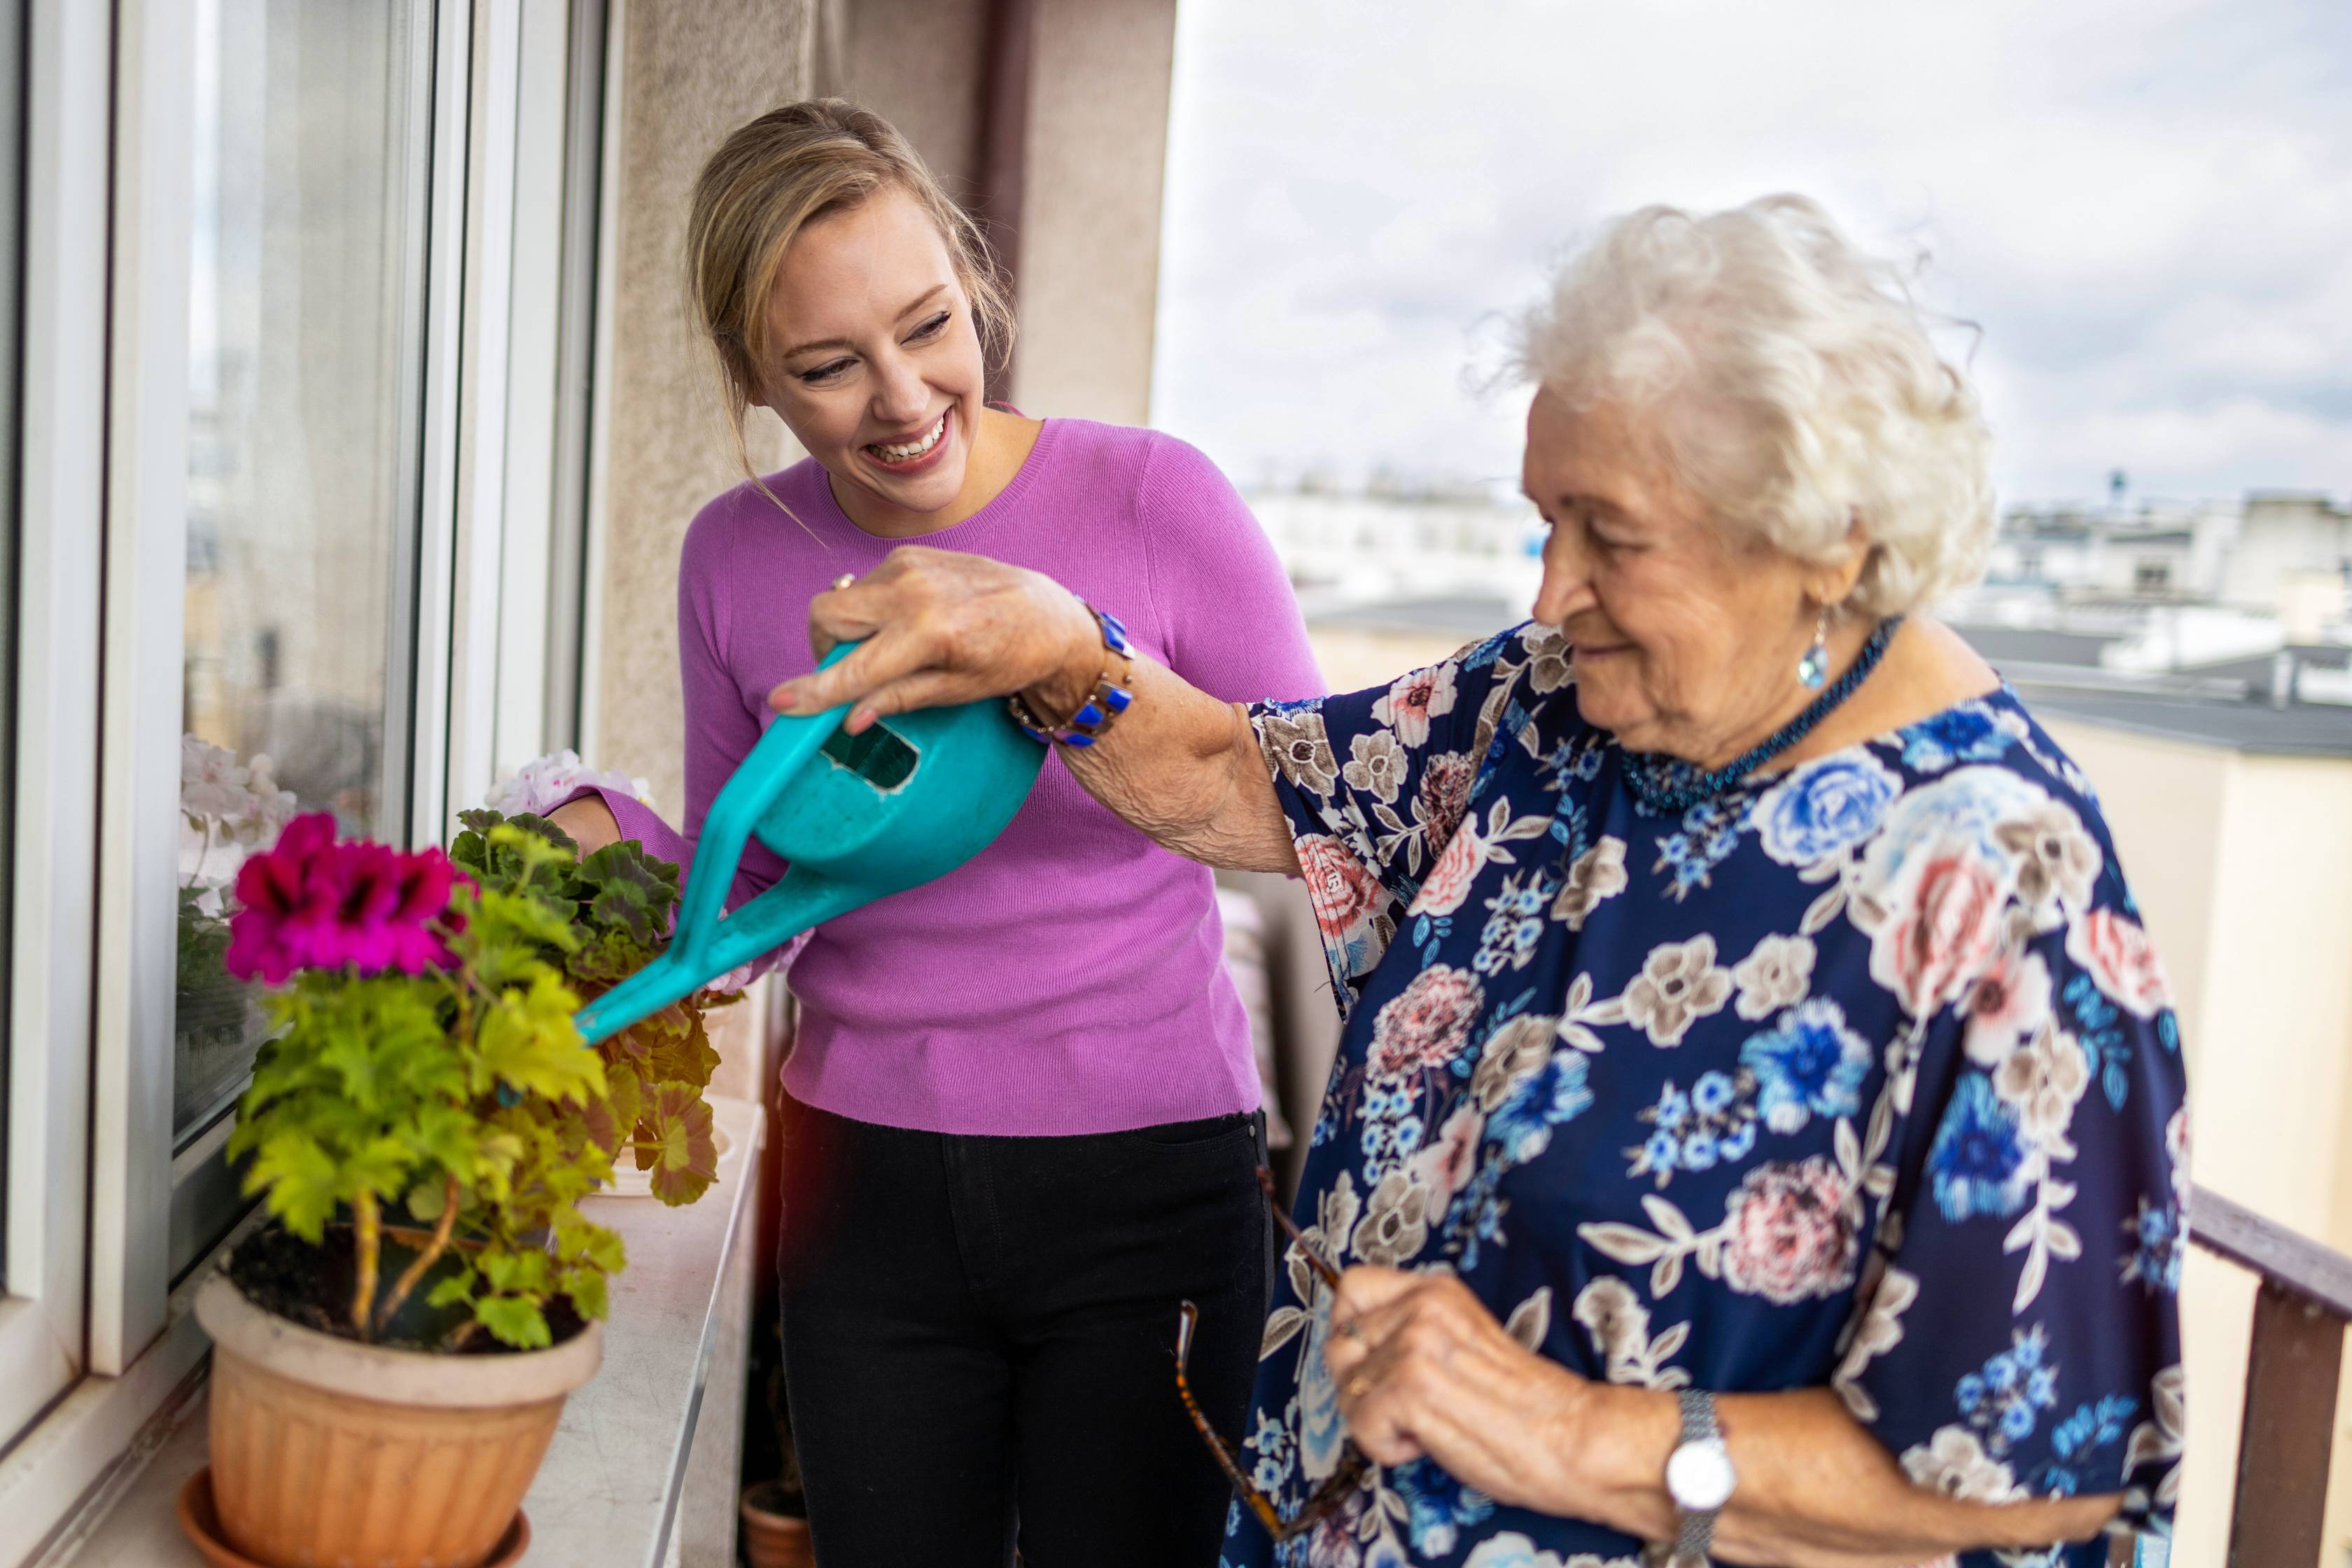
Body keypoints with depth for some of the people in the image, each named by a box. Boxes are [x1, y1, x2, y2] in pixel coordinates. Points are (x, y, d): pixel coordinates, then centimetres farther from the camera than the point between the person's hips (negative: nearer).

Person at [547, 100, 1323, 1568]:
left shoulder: (1152, 497, -12)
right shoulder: (739, 557, -1)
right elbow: (748, 897, 9)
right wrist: (608, 838, -10)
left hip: (1148, 1183, -3)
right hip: (869, 1185, 3)